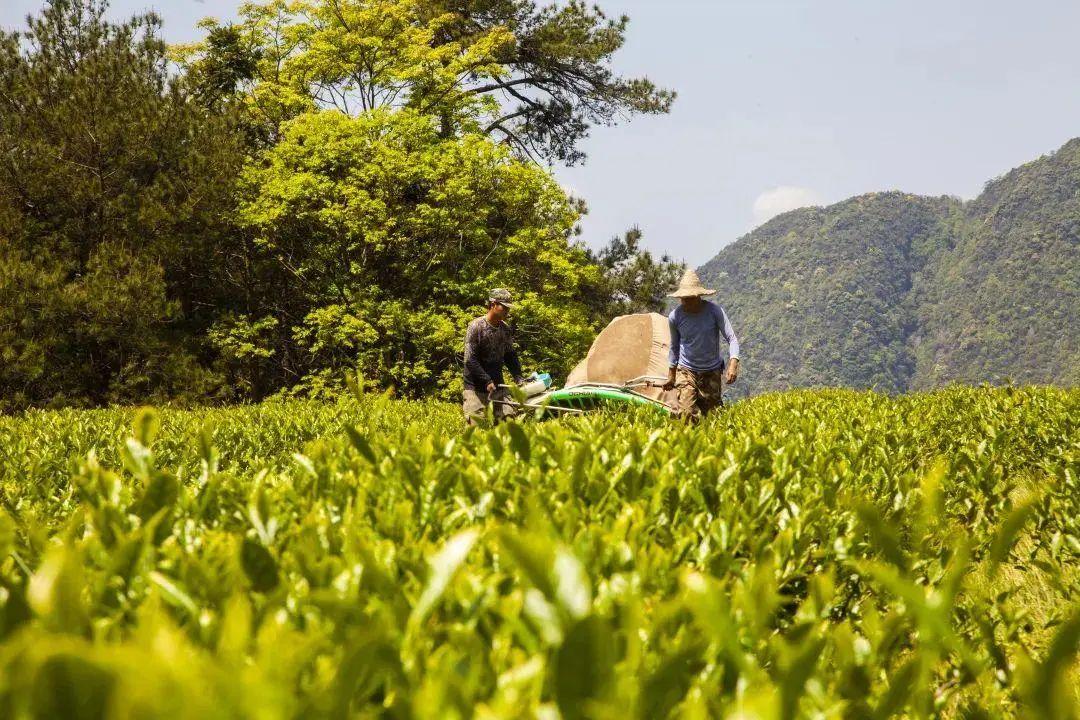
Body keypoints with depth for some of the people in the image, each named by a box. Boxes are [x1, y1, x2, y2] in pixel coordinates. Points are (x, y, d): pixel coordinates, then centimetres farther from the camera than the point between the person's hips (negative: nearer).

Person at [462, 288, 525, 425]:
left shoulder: (505, 329, 6)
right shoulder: (476, 327, -12)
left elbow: (510, 355, 15)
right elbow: (470, 360, -16)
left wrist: (517, 377, 1)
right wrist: (487, 381, -19)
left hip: (498, 386, 5)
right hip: (476, 387, -5)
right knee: (475, 424, -10)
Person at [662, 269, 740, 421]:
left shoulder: (715, 311, -13)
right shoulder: (675, 317, -8)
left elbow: (732, 339, -13)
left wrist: (733, 363, -30)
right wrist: (671, 376, 13)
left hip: (712, 372, 0)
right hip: (686, 371, 0)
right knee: (686, 414, -19)